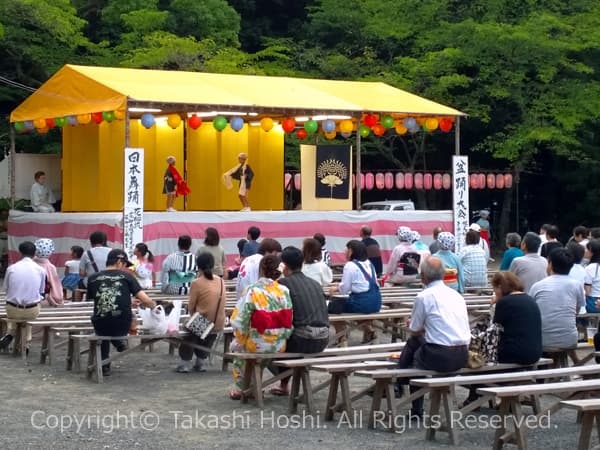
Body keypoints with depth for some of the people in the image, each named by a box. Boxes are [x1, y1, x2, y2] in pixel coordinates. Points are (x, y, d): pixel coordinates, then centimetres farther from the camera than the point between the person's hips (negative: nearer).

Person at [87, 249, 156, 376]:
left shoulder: (92, 278, 4)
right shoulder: (126, 276, -2)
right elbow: (146, 301, -8)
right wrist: (153, 305, 17)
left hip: (101, 328, 1)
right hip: (122, 327, -1)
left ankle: (104, 366, 35)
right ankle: (118, 341, 23)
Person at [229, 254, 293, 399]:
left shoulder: (252, 291, -14)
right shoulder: (284, 291, -5)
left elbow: (238, 321, -13)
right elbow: (290, 320, -5)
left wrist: (241, 339, 5)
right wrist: (283, 336, 12)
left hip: (257, 345, -4)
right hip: (280, 346, 4)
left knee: (236, 346, 31)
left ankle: (239, 388, 36)